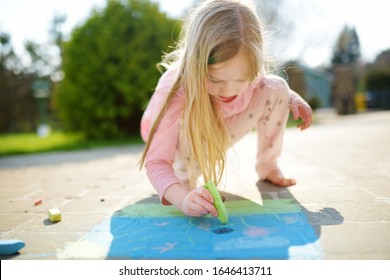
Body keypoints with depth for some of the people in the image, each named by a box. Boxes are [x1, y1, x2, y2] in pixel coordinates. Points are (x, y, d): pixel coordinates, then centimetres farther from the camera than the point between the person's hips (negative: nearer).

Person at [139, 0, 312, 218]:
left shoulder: (245, 72, -26)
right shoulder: (176, 91, -40)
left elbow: (260, 81, 2)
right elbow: (156, 161, -40)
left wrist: (293, 98, -14)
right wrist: (183, 198, -59)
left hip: (219, 134, 5)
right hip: (180, 140, -4)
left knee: (277, 88, -13)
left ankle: (268, 165, 4)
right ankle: (186, 177, -4)